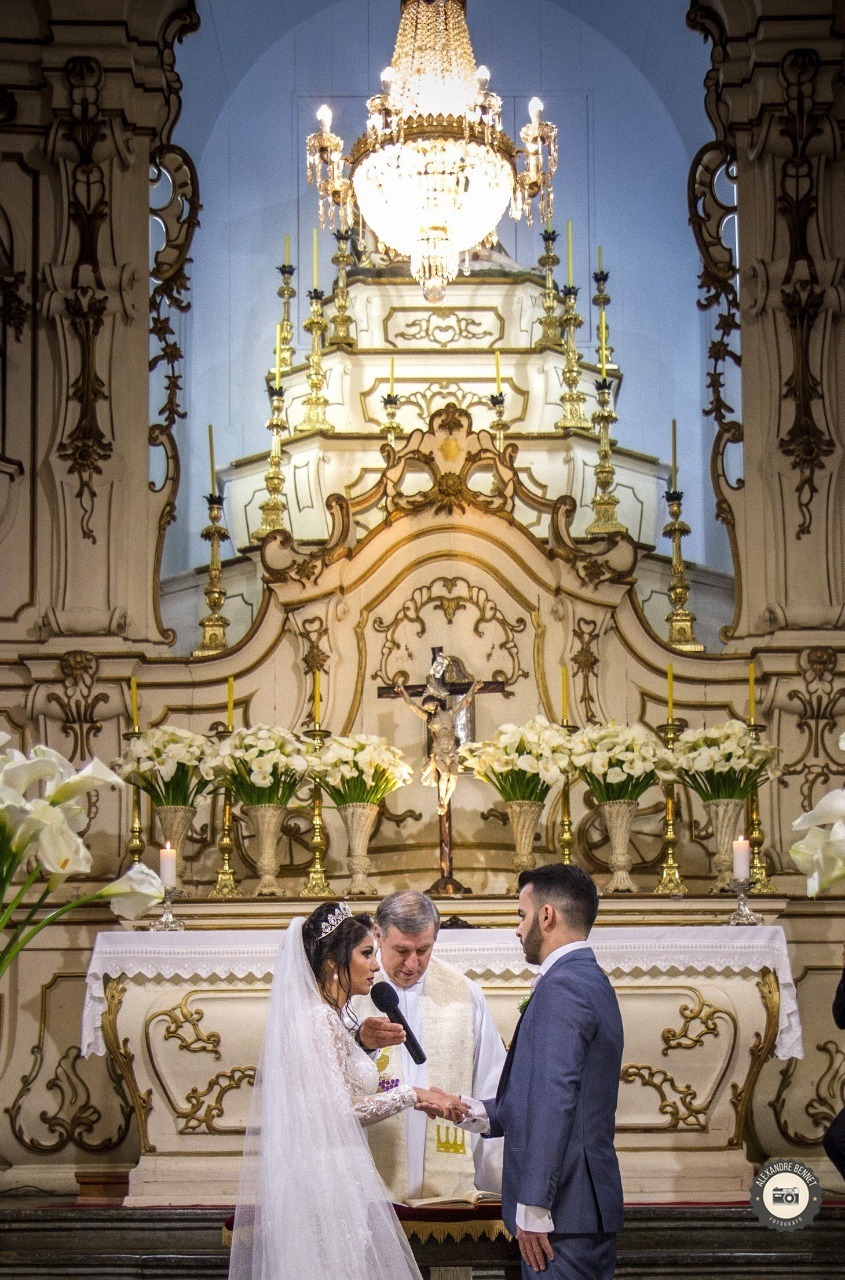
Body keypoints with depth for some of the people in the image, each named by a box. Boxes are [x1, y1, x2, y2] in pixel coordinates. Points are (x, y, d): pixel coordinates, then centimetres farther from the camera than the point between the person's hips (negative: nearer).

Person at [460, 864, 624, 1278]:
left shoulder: (561, 987, -14)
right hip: (591, 1210, 10)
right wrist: (468, 1111, 19)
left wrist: (532, 1210, -21)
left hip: (561, 1212, -10)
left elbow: (554, 1100, -21)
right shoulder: (594, 982, 17)